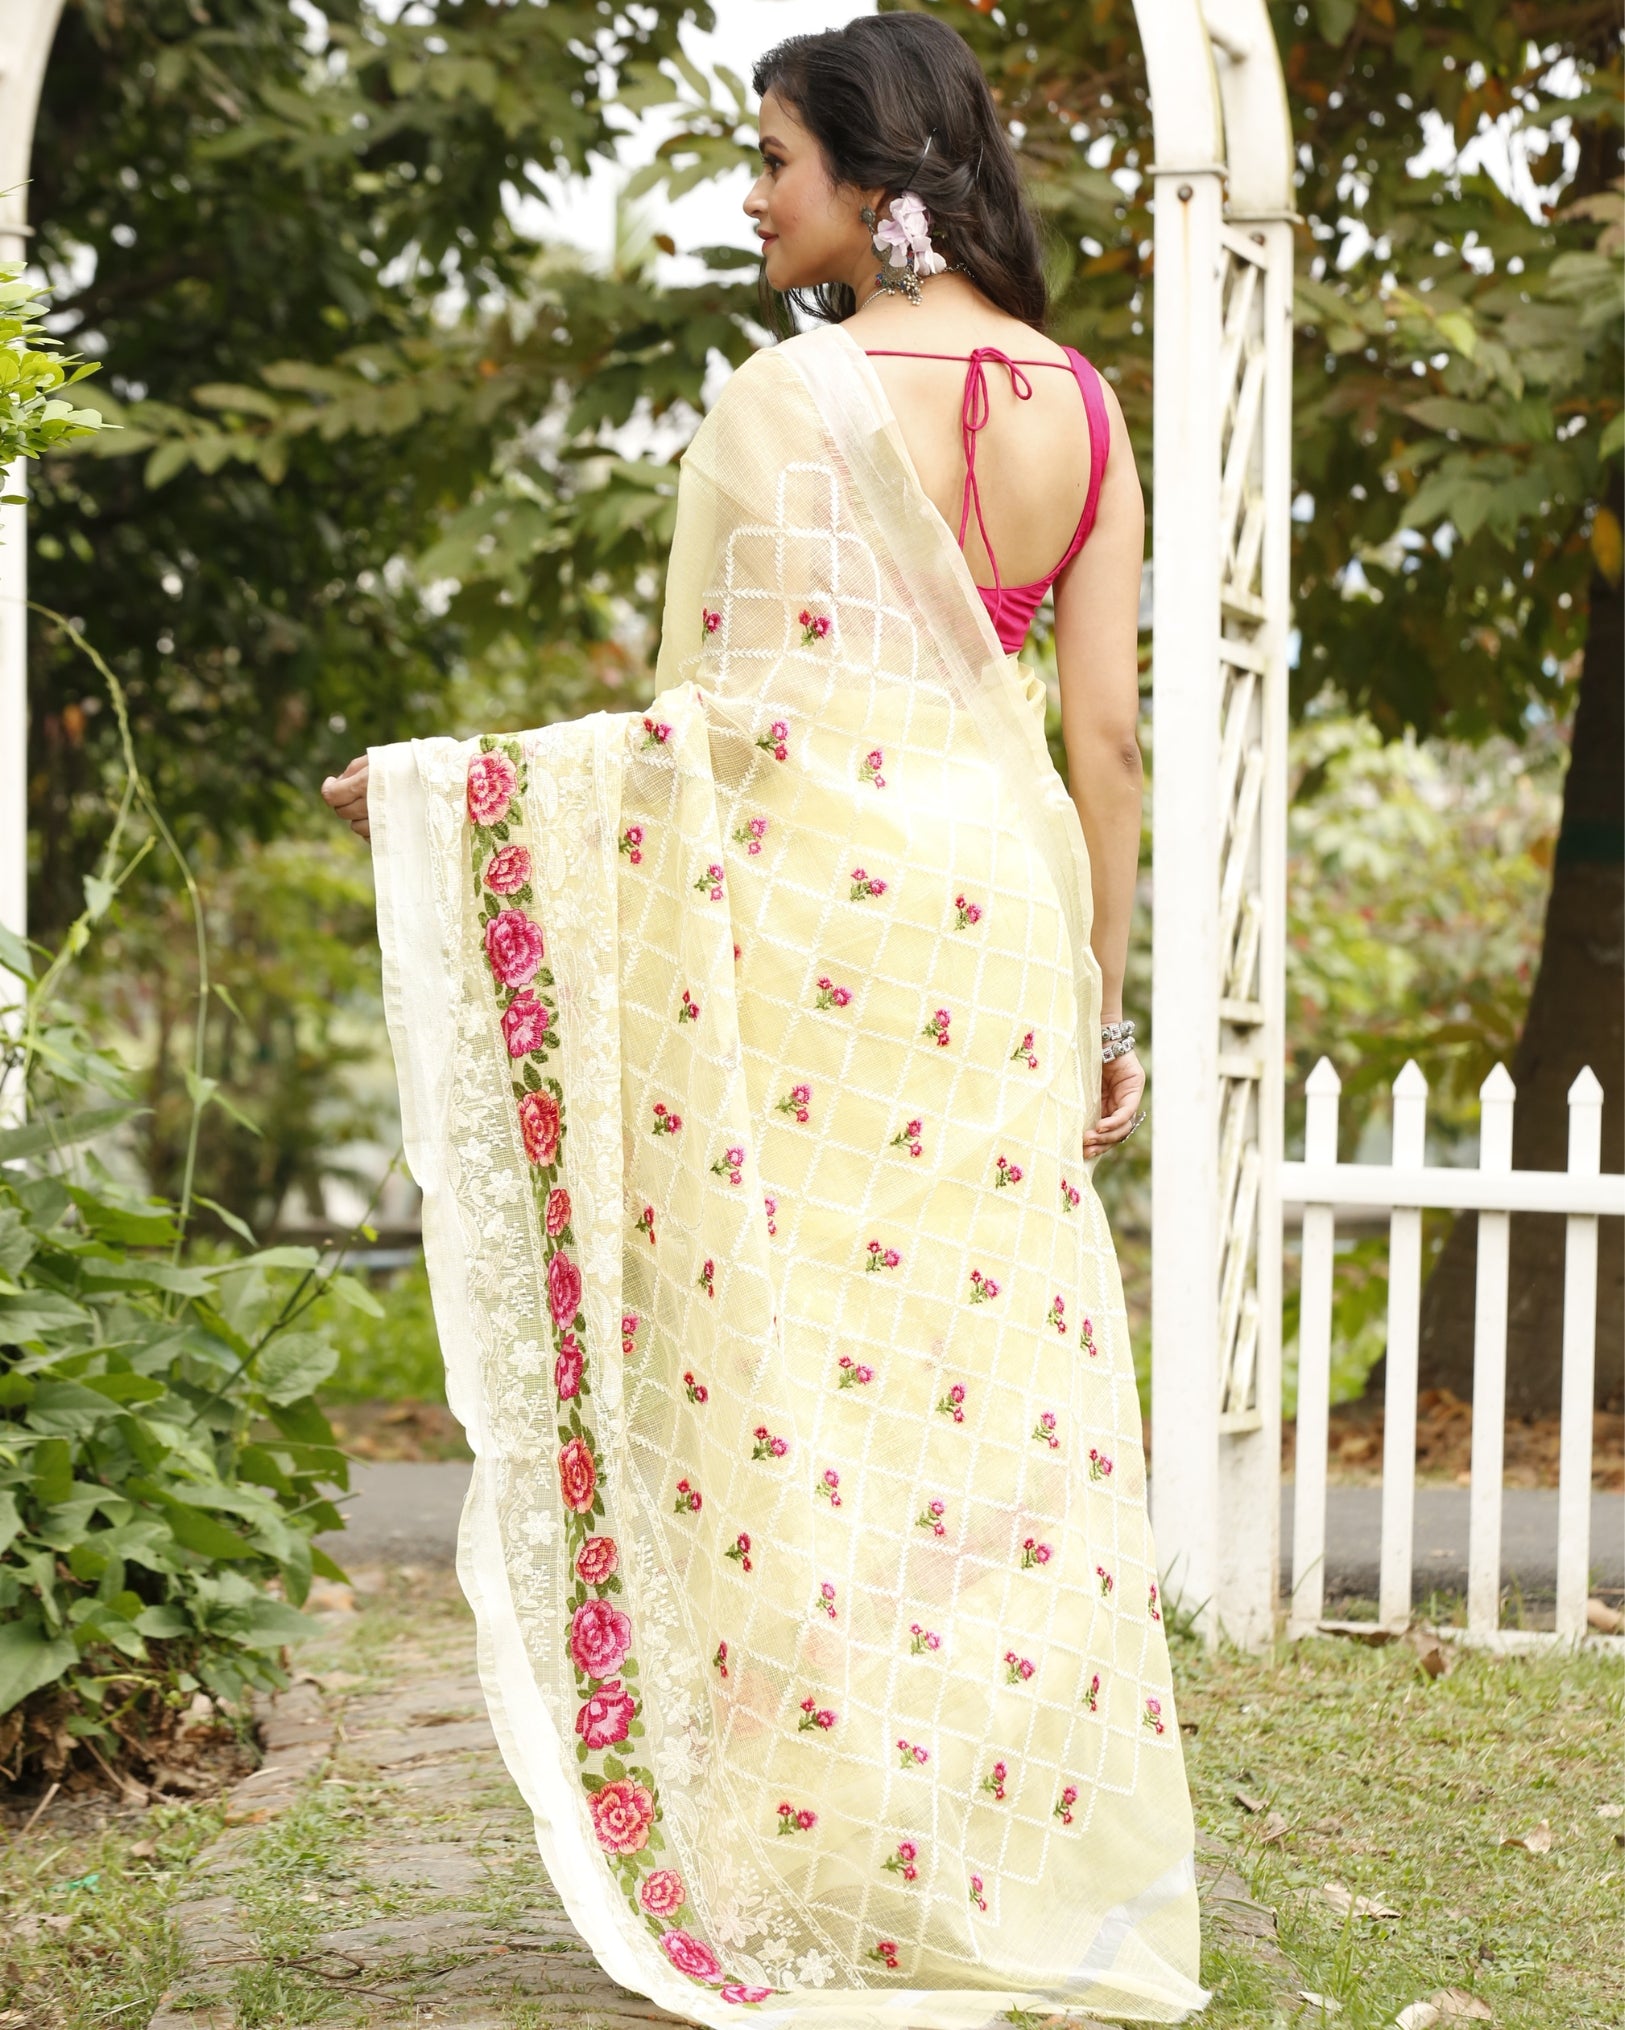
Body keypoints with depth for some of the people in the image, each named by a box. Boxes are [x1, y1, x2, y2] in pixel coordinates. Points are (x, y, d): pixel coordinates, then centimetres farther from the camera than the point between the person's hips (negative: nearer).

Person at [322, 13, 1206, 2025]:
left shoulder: (789, 400, -9)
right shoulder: (1078, 404, 8)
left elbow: (712, 719, -9)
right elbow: (1105, 732, 7)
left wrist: (436, 781, -1)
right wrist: (1102, 1001, 13)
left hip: (811, 894, -6)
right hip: (1004, 905, 6)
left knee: (804, 1388, -1)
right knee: (1002, 1397, 10)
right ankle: (1036, 1857, 15)